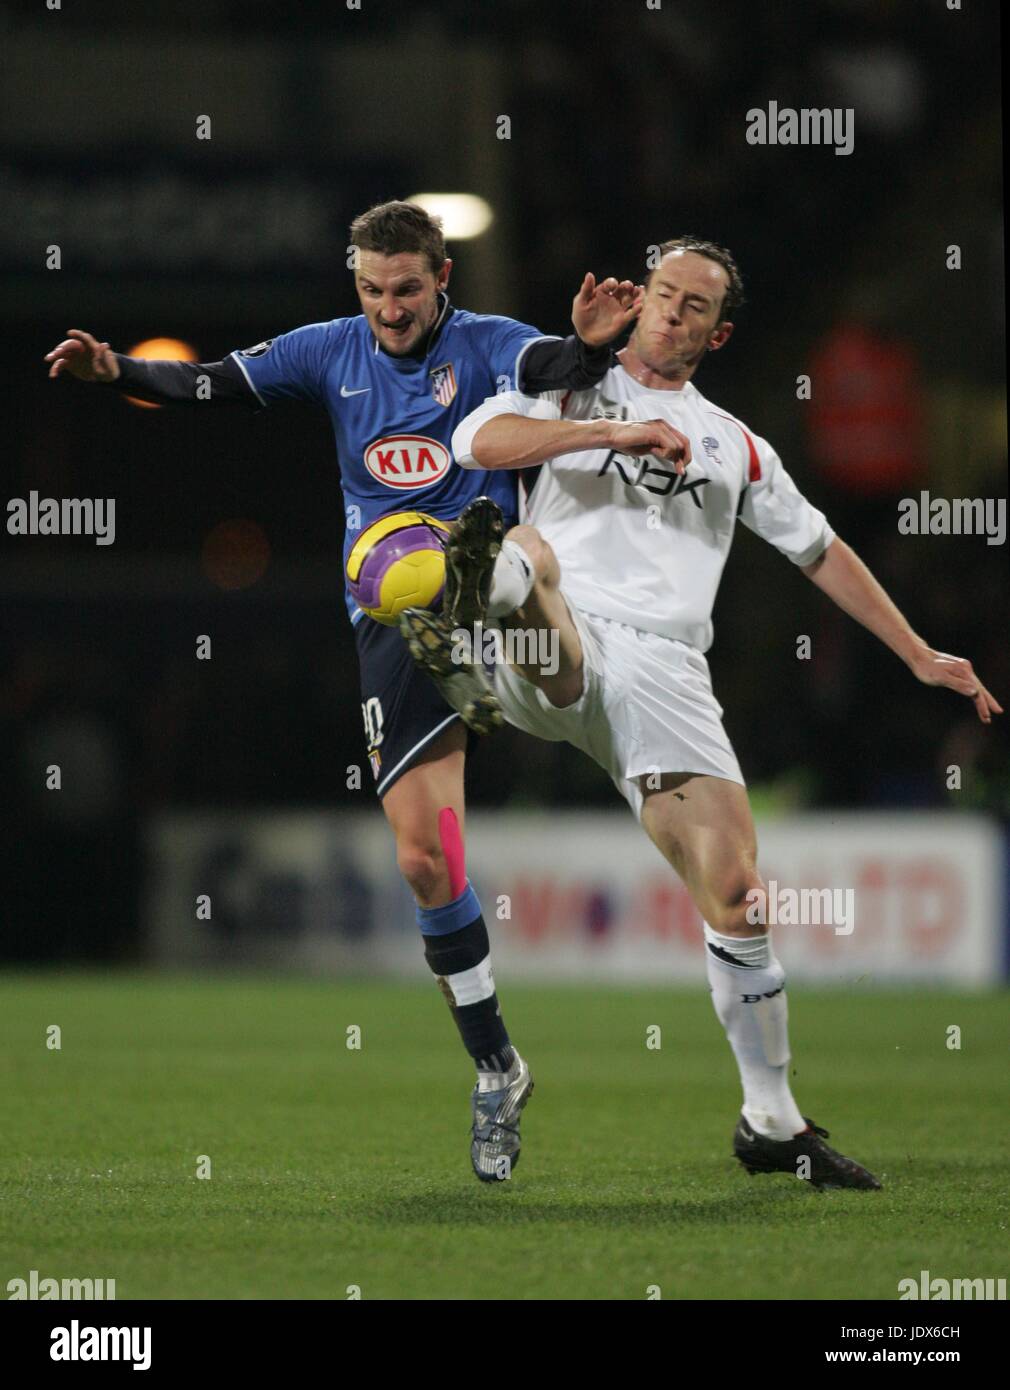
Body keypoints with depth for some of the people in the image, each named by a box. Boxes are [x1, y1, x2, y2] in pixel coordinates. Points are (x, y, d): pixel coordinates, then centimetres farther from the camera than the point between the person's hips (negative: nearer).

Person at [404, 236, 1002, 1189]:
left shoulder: (734, 447, 27)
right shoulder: (569, 390, 17)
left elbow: (819, 550, 34)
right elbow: (476, 442, -2)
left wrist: (920, 656, 30)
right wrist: (614, 432, -10)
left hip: (663, 673, 2)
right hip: (558, 652, -2)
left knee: (736, 895, -6)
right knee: (527, 551, -37)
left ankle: (771, 1122, 4)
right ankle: (467, 633, -71)